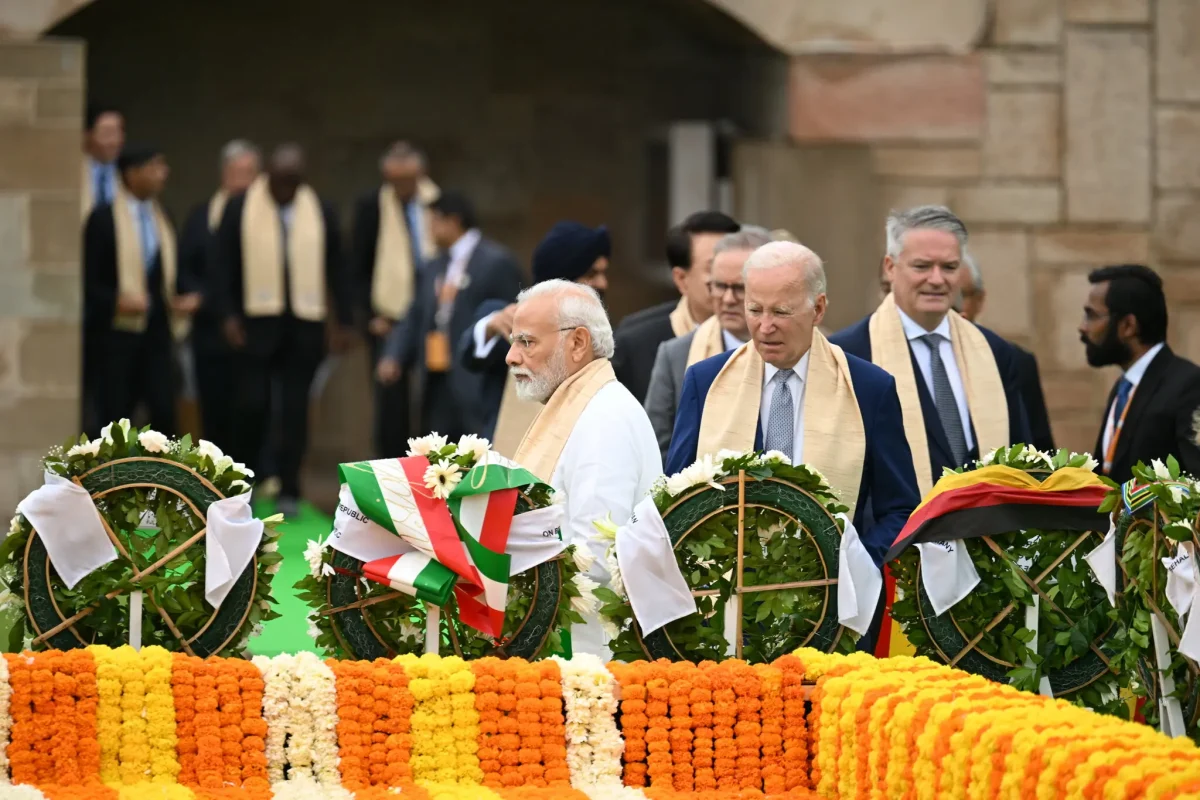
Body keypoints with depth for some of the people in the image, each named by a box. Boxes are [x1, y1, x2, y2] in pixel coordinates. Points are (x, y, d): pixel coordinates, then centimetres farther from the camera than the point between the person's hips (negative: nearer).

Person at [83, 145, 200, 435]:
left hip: (157, 330, 4)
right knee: (115, 414, 2)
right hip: (116, 332, -4)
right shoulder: (103, 217, -7)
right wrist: (115, 301, -22)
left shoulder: (162, 217, 10)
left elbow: (172, 269, 17)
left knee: (164, 411, -3)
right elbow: (88, 277, -7)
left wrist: (189, 294, -2)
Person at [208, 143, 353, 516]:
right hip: (256, 323, -1)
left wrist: (342, 321, 8)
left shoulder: (320, 212, 7)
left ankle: (289, 491, 7)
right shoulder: (240, 208, 1)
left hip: (303, 326, 2)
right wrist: (227, 316, -8)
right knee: (251, 405, -5)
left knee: (295, 409, 1)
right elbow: (220, 266, 1)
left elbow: (335, 270, 11)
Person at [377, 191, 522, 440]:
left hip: (476, 385, -8)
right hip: (438, 385, 8)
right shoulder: (434, 269, 18)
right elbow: (415, 321, 17)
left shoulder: (496, 262, -6)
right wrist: (394, 358, 0)